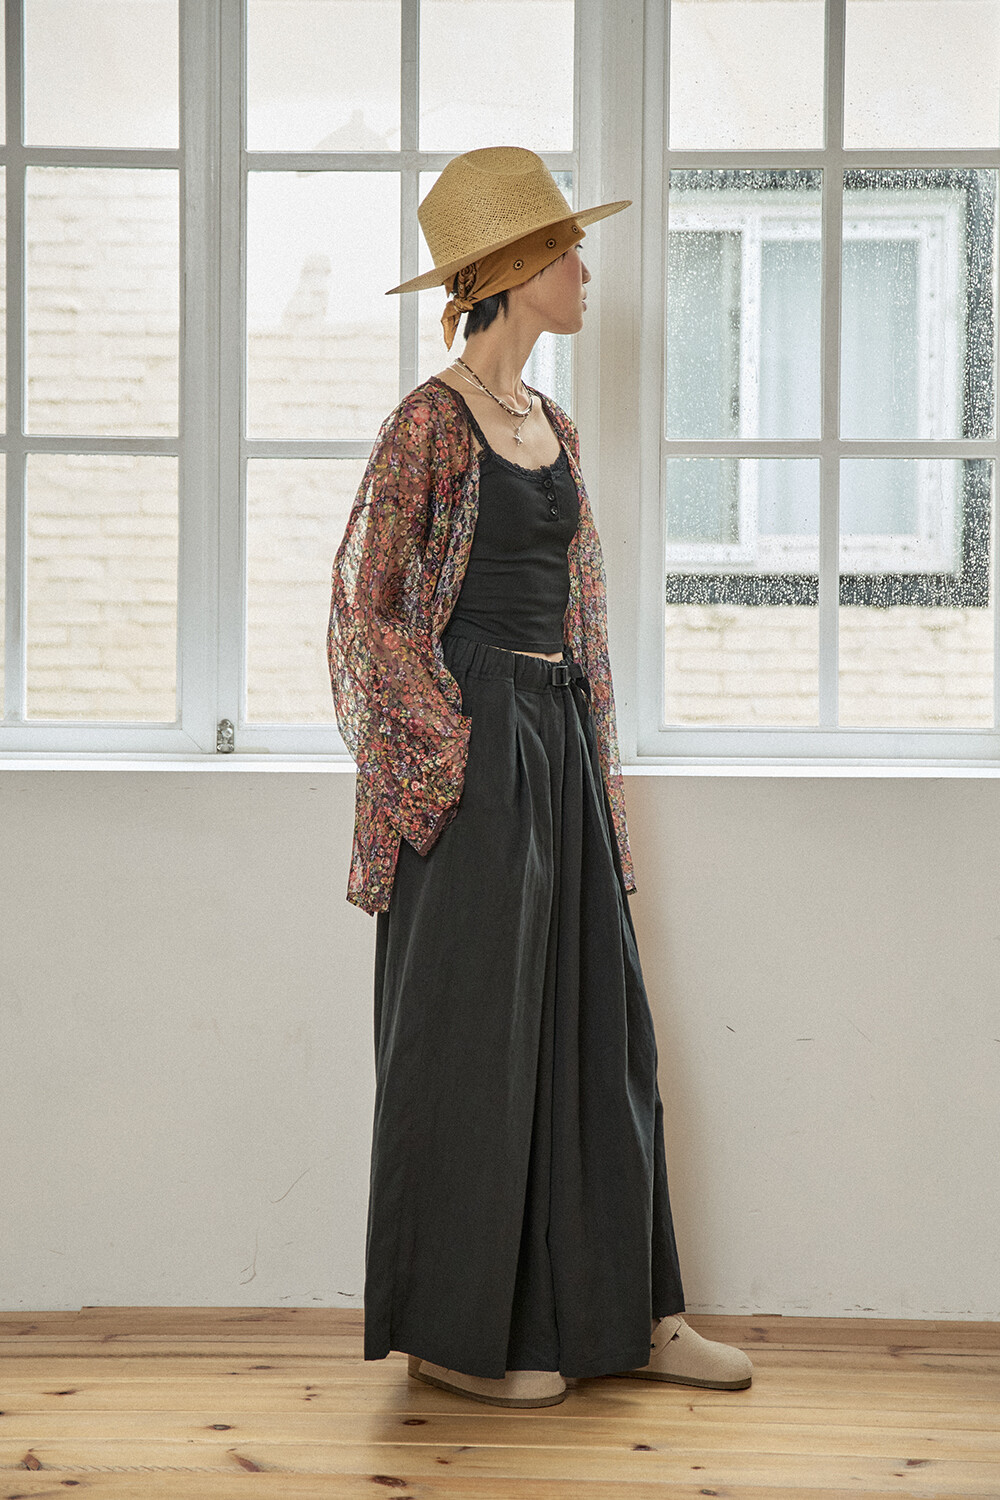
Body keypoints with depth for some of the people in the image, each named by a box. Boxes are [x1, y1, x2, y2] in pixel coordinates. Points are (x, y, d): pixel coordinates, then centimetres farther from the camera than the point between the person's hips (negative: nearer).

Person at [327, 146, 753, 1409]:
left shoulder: (549, 425, 14)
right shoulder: (430, 421, -10)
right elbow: (365, 608, -10)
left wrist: (582, 745, 15)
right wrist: (450, 740, -11)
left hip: (559, 739, 8)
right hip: (473, 748, -8)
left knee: (596, 1016, 10)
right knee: (472, 1032, 0)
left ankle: (627, 1311, 20)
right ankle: (451, 1331, 13)